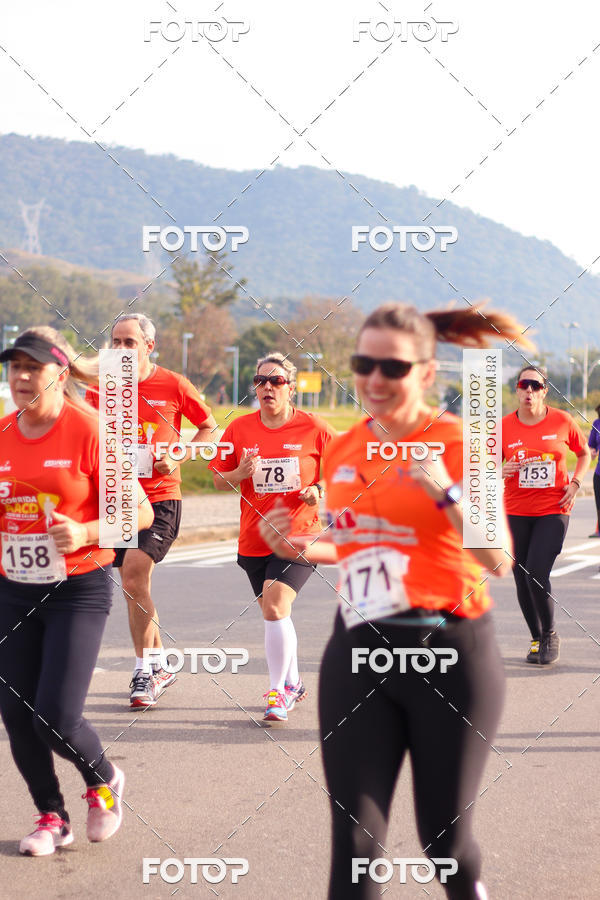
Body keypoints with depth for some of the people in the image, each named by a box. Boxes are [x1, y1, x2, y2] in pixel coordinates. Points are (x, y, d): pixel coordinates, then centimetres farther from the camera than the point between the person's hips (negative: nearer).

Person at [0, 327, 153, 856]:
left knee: (56, 716, -11)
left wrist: (84, 533, -22)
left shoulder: (89, 432, -11)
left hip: (79, 588, -5)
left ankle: (104, 781, 21)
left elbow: (141, 515, -9)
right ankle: (51, 817, 25)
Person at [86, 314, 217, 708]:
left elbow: (209, 428, 7)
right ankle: (160, 667, 26)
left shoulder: (174, 386, -4)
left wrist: (179, 459, -6)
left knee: (134, 572, -21)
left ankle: (143, 671, -11)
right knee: (136, 586, 10)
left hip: (161, 498, -4)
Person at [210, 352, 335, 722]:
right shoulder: (239, 428, 2)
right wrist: (240, 474, -12)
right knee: (274, 612, 15)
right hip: (254, 538, 4)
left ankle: (278, 691, -9)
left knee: (275, 605, -20)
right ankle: (294, 684, 35)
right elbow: (219, 480, 8)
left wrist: (319, 491, -14)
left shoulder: (314, 428, -5)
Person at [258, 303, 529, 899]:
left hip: (449, 651, -4)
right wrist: (300, 548, 4)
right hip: (358, 652, 4)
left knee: (443, 837, 9)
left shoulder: (460, 442, -8)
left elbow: (499, 561, -15)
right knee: (354, 839, 0)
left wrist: (445, 492, -28)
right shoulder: (342, 451, 8)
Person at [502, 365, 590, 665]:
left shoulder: (562, 421, -2)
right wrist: (502, 472, -13)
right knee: (522, 579, 4)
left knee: (537, 574, -15)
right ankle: (536, 639, 24)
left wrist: (575, 483, 0)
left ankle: (550, 635, 7)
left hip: (553, 510, -2)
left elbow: (584, 453, 14)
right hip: (516, 512, 2)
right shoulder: (504, 426, -1)